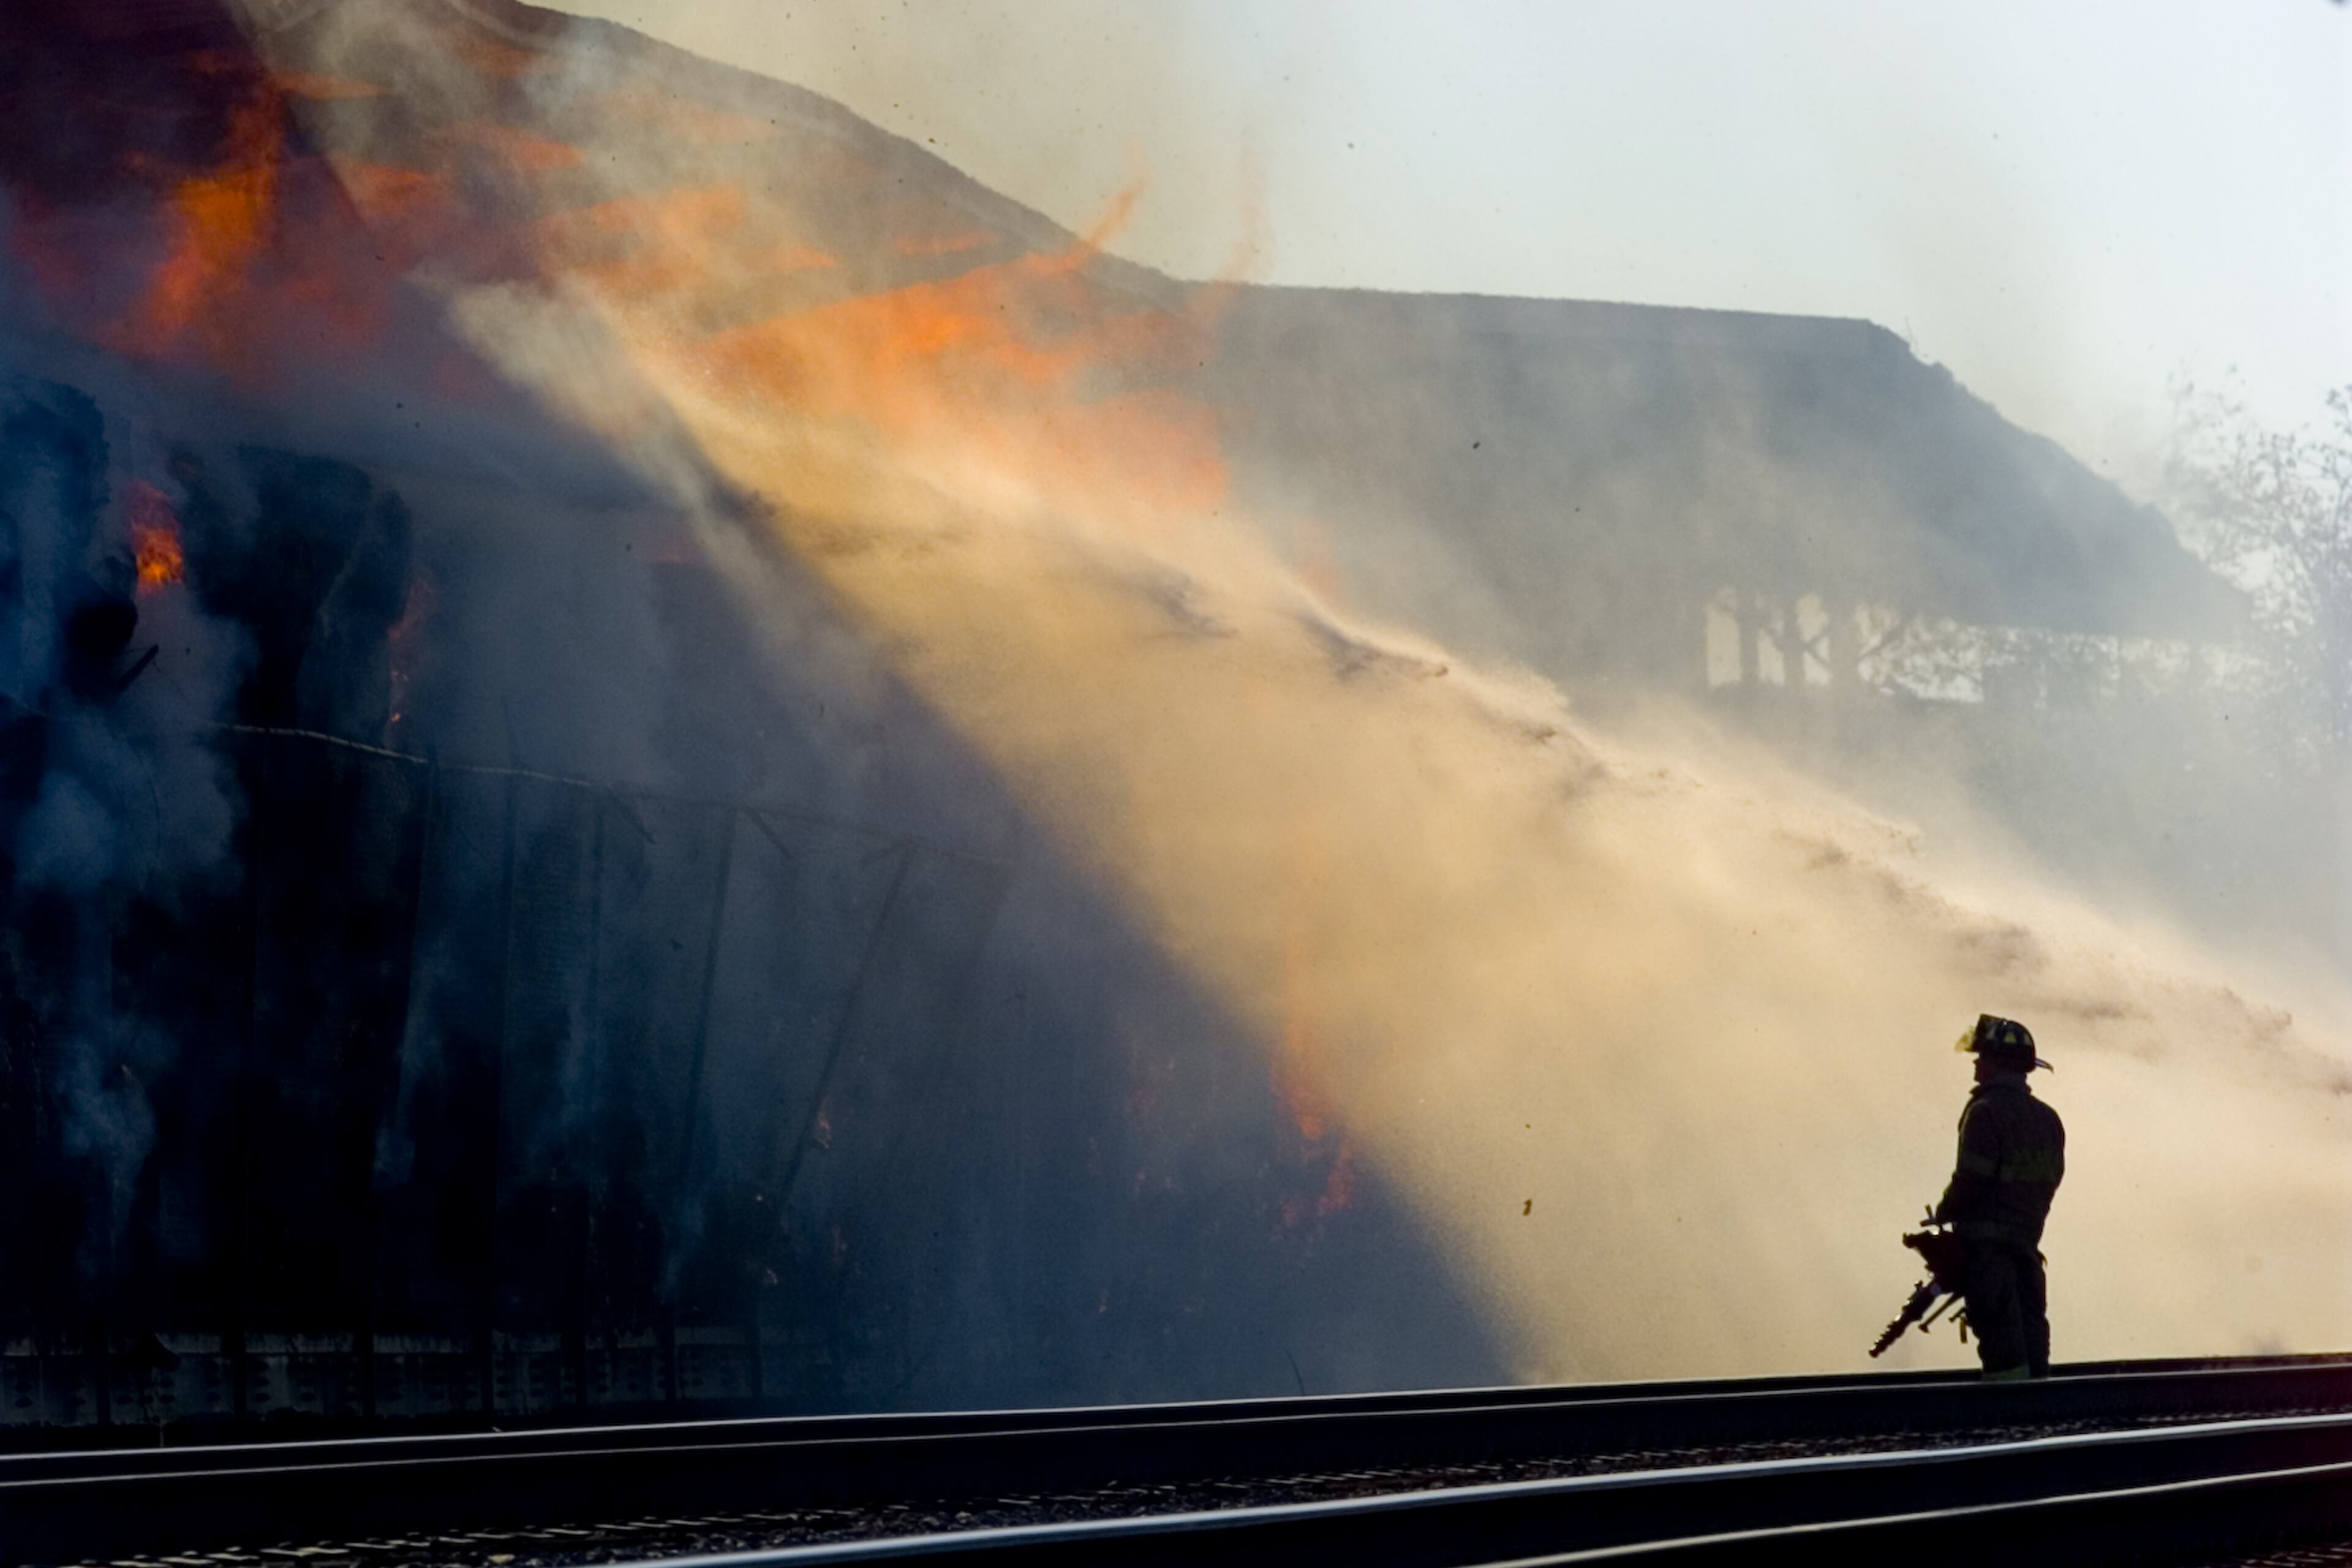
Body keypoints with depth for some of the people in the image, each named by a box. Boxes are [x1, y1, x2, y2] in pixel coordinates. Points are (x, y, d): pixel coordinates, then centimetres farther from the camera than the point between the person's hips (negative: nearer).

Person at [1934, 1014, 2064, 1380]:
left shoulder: (1986, 1112, -14)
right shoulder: (2047, 1119, 12)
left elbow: (1971, 1179, -17)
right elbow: (2051, 1178, 13)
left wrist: (1944, 1213, -1)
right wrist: (2026, 1222, 18)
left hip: (1986, 1240, -8)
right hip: (2028, 1239, 8)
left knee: (1999, 1334, -8)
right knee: (2030, 1328, 11)